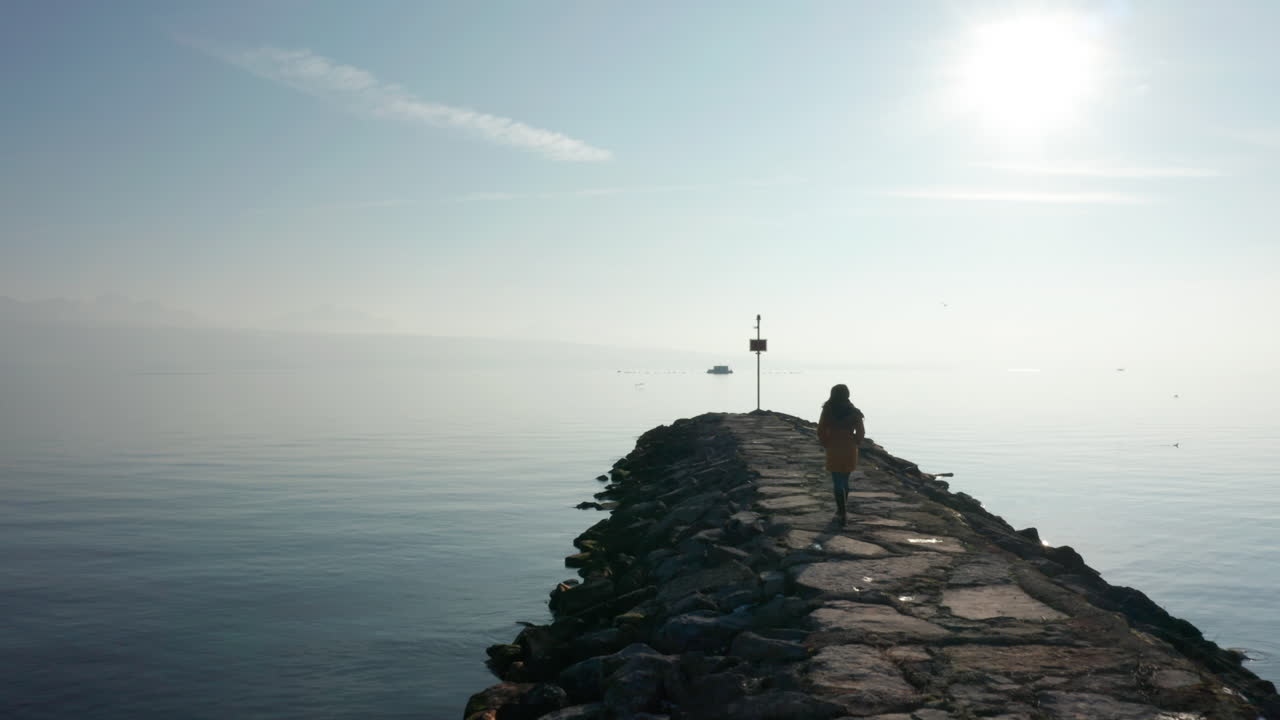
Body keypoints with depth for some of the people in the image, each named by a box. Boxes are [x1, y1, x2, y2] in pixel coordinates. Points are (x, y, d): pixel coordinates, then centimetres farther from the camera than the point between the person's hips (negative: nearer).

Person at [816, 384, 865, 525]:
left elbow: (821, 431, -6)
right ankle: (841, 509, 28)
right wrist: (855, 443, 10)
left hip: (833, 451, -2)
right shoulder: (854, 413, -6)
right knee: (845, 480, 18)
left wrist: (826, 444, 8)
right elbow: (861, 432, -5)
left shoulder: (827, 412, -8)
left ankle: (842, 512, -5)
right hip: (849, 451, 2)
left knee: (838, 483, 3)